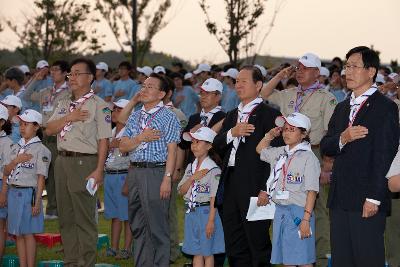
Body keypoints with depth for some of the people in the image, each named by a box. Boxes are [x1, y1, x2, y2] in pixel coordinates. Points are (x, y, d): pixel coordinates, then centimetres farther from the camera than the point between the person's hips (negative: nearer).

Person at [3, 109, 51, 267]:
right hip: (13, 193, 6)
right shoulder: (16, 148, 14)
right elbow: (6, 172, 11)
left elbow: (41, 178, -8)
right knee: (18, 234, 7)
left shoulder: (41, 150, -5)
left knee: (27, 233, -4)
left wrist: (37, 201, -13)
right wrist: (16, 161, -9)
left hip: (29, 193, -6)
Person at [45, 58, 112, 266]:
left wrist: (99, 170, -16)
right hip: (62, 161, 7)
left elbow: (103, 140, -9)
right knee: (66, 217, 11)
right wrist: (69, 117, -7)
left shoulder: (98, 105, -4)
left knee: (84, 218, -6)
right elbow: (49, 130, 8)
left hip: (84, 162, -7)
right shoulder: (64, 104, 17)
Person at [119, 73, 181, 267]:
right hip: (134, 171, 7)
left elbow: (171, 151, -8)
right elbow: (123, 147, 9)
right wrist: (141, 138, -9)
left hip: (155, 172, -6)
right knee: (138, 225, 11)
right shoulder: (135, 117, 15)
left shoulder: (168, 117, -2)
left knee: (157, 226, -6)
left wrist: (167, 178, -16)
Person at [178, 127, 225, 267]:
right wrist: (193, 178, -11)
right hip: (191, 212, 6)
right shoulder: (190, 167, 10)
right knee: (196, 253, 9)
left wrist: (211, 220, -18)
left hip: (206, 212, -6)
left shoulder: (213, 169, -11)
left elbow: (214, 197, -14)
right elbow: (181, 191, 5)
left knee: (207, 252, 1)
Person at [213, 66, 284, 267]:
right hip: (229, 185, 7)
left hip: (254, 186, -7)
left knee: (258, 245, -3)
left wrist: (266, 189, -17)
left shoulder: (269, 114, -5)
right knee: (234, 246, 12)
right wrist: (231, 133, -9)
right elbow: (216, 145, 11)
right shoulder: (232, 115, 19)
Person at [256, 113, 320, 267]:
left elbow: (312, 191, -13)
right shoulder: (280, 153, 12)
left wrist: (306, 219, -19)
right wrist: (271, 134, 16)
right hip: (280, 211, 7)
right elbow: (260, 149, 33)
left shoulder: (308, 157, -9)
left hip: (298, 212, -7)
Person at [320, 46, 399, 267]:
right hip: (339, 199, 7)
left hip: (367, 200, -7)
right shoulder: (342, 108, 19)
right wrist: (342, 139, -9)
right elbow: (325, 147, 14)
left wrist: (374, 198, -17)